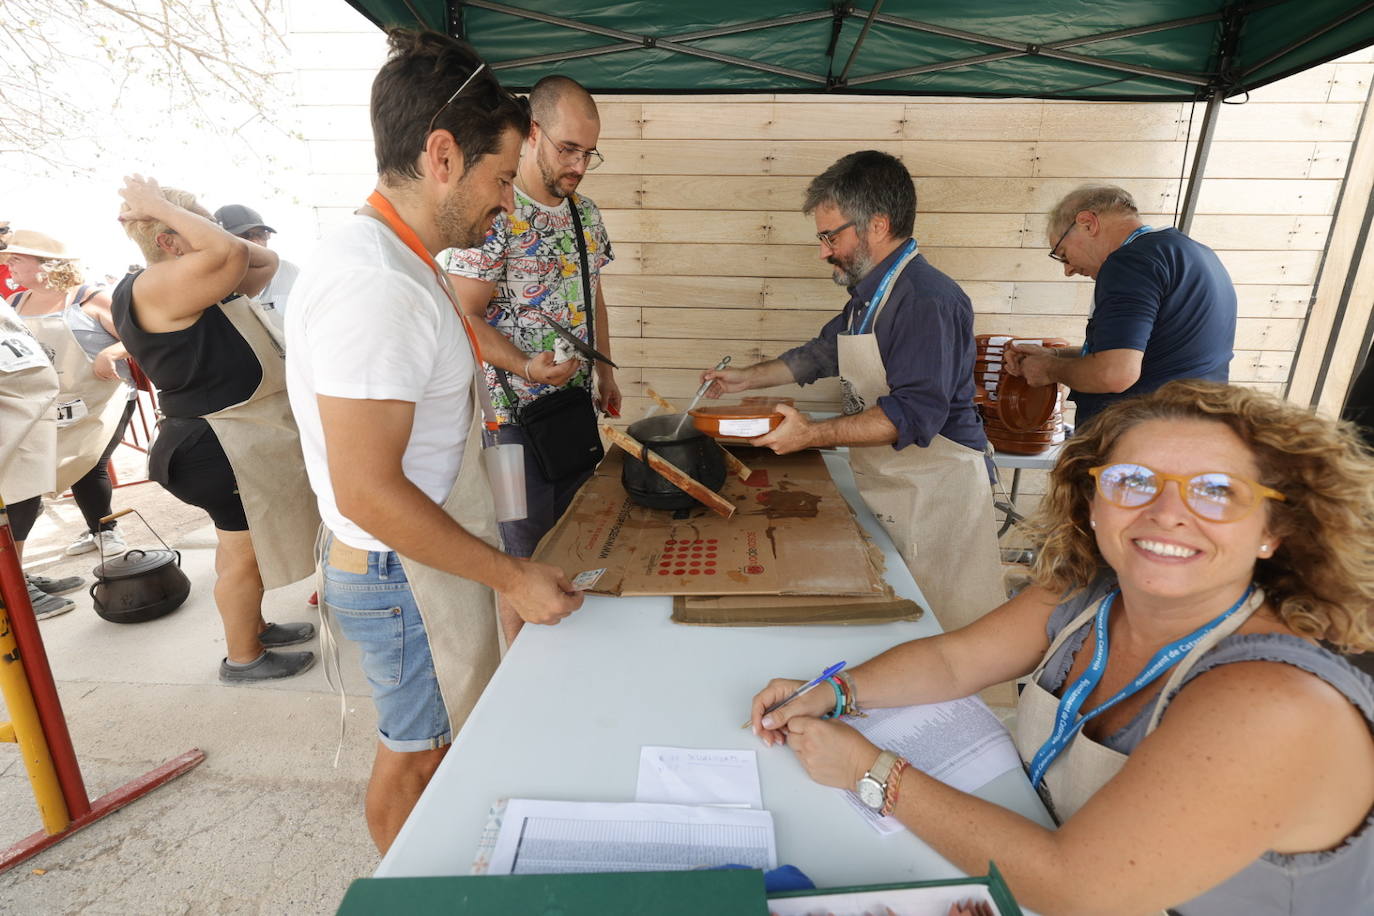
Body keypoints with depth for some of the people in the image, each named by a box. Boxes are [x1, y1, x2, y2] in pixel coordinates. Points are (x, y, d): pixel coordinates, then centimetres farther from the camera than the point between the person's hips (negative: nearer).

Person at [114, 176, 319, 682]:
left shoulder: (204, 286, 10)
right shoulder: (155, 287, -19)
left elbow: (264, 260, 15)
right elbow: (232, 253, -31)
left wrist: (164, 212, 10)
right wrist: (161, 207, -17)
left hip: (243, 436, 10)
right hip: (224, 448, -10)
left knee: (243, 543, 21)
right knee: (244, 551, 3)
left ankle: (253, 626, 39)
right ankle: (243, 658, 20)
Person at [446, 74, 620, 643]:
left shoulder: (585, 212, 9)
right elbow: (466, 317, -17)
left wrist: (605, 372, 16)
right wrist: (527, 367, -31)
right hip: (517, 411, -7)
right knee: (526, 553, 4)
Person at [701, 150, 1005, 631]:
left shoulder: (928, 299, -21)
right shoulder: (869, 294, 11)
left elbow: (915, 414, -27)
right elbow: (824, 352, 24)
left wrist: (814, 434, -29)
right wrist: (747, 379, 20)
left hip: (935, 488, -9)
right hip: (881, 484, 9)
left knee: (942, 629, 4)